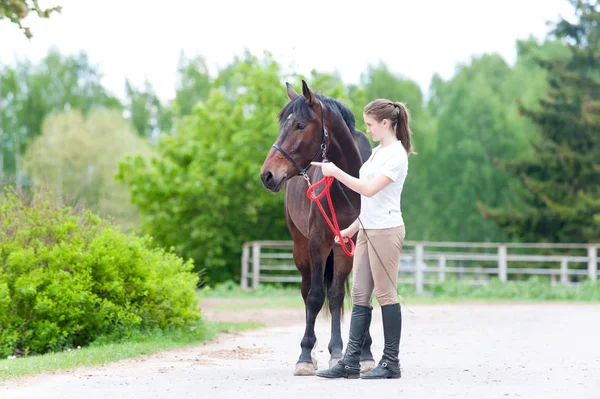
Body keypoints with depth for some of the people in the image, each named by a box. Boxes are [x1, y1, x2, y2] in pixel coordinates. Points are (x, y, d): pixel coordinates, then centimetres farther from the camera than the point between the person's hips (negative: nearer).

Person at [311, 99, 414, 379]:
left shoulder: (396, 155, -13)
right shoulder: (377, 152, 16)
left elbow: (370, 189, -23)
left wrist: (336, 172, -20)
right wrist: (353, 228, 20)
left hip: (385, 231, -9)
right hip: (367, 230, 9)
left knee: (386, 294, -4)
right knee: (359, 295, 5)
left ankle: (391, 362, 2)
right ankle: (351, 361, 5)